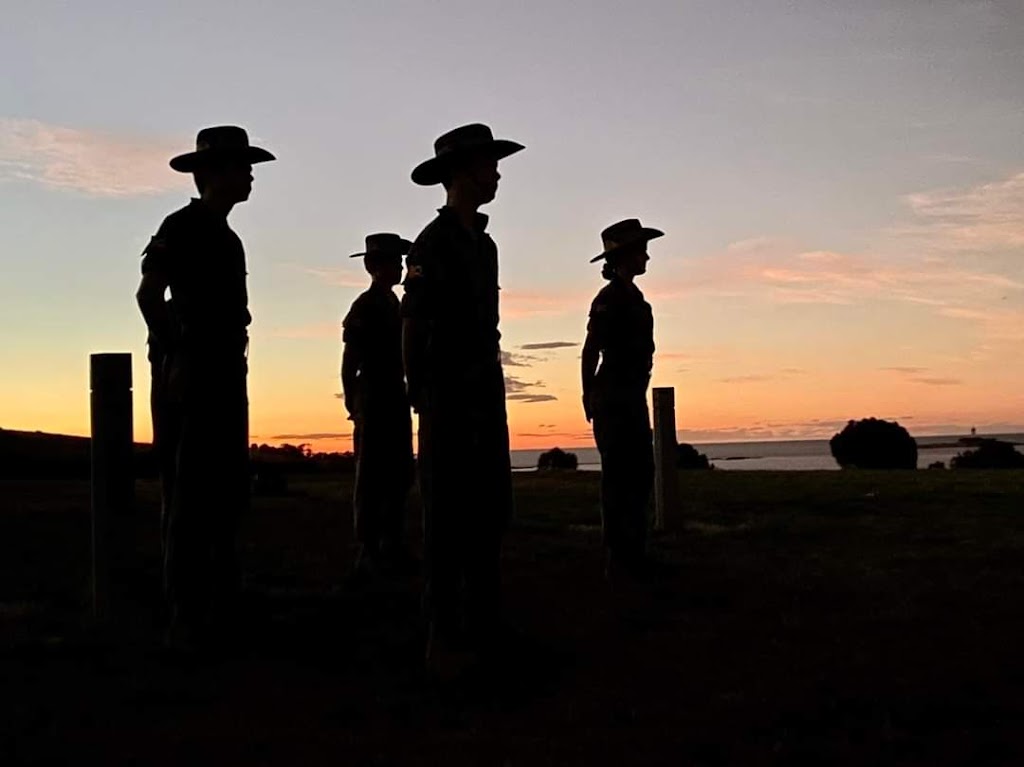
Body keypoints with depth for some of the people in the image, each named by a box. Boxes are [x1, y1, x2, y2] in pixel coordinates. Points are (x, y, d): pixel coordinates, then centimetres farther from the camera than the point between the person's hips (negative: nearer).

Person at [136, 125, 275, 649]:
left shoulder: (226, 236, 20)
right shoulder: (183, 226, -6)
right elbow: (148, 295, -17)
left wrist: (232, 366, 17)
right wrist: (176, 357, -15)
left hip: (225, 379, 9)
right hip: (194, 379, -9)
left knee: (226, 495, 12)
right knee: (192, 497, -8)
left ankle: (218, 609, 20)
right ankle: (187, 618, -4)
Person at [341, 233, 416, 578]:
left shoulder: (393, 304, 16)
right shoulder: (365, 306, -9)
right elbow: (349, 362, -10)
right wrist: (354, 406, -12)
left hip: (395, 398, 9)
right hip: (374, 399, -9)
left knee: (400, 474, 11)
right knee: (371, 476, -5)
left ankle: (391, 547, 18)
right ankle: (368, 552, -1)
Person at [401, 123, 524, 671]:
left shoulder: (483, 243, 17)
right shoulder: (433, 242, -9)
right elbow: (411, 329, -10)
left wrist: (492, 396, 17)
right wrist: (422, 403, -10)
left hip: (486, 396, 9)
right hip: (449, 398, -8)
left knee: (490, 512, 9)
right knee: (448, 518, -6)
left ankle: (482, 632, 16)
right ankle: (443, 638, -1)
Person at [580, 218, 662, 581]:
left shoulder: (633, 297, 16)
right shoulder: (610, 298, -12)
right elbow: (590, 351, -16)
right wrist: (590, 398, -16)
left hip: (633, 399, 10)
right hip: (615, 399, -10)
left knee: (640, 475, 12)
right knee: (618, 477, -6)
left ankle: (634, 553, 19)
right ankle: (617, 558, -2)